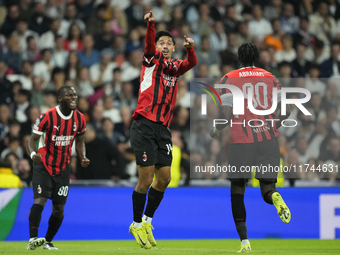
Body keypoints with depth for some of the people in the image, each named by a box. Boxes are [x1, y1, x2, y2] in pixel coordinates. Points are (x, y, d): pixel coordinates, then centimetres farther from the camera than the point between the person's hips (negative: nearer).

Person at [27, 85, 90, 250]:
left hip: (63, 168, 5)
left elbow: (79, 141, 14)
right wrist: (33, 153, -32)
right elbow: (33, 139, -10)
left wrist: (83, 158, -4)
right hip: (43, 165, -5)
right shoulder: (47, 117, -15)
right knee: (40, 200, -21)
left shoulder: (79, 119, 0)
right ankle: (33, 238, -23)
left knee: (59, 209, 4)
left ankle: (47, 241, 20)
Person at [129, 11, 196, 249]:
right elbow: (149, 46, -17)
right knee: (146, 178, -6)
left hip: (163, 129, 6)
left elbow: (192, 62, -2)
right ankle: (137, 224, 8)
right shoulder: (152, 60, 4)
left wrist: (190, 47, -24)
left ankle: (147, 221, 21)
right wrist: (151, 24, -36)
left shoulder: (175, 67, 16)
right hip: (145, 125, -6)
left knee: (164, 178, 4)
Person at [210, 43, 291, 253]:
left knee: (237, 191, 13)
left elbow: (227, 115, -9)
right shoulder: (271, 78, 9)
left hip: (241, 141, -2)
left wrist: (216, 130, 9)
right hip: (268, 141, 2)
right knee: (267, 189, 8)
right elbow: (285, 110, 3)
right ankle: (275, 197, -31)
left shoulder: (229, 79, 0)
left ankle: (244, 241, 3)